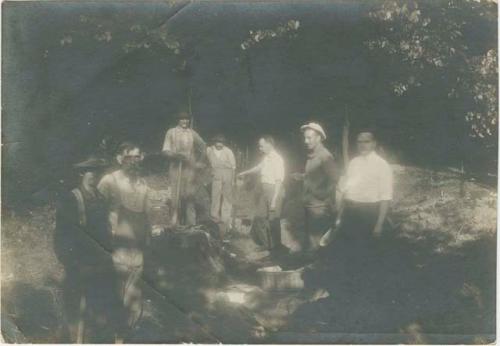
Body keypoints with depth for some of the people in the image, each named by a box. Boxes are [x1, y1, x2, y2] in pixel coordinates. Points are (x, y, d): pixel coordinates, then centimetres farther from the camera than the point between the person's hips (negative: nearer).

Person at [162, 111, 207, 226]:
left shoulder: (192, 133, 8)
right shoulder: (171, 132, 3)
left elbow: (203, 146, 20)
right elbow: (165, 150, 0)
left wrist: (200, 162, 11)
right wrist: (176, 154, -18)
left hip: (190, 168, 1)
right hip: (176, 168, -1)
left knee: (190, 196, -1)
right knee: (176, 196, -3)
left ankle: (191, 224, 3)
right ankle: (176, 222, 4)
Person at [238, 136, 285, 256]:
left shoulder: (277, 159, -20)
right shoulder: (266, 158, 5)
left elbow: (279, 181, -23)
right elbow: (258, 168, 26)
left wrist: (274, 200, -24)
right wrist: (244, 173, 39)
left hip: (273, 191, -9)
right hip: (263, 190, 9)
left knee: (273, 219, 3)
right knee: (259, 217, 19)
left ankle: (277, 247, 20)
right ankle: (265, 241, 39)